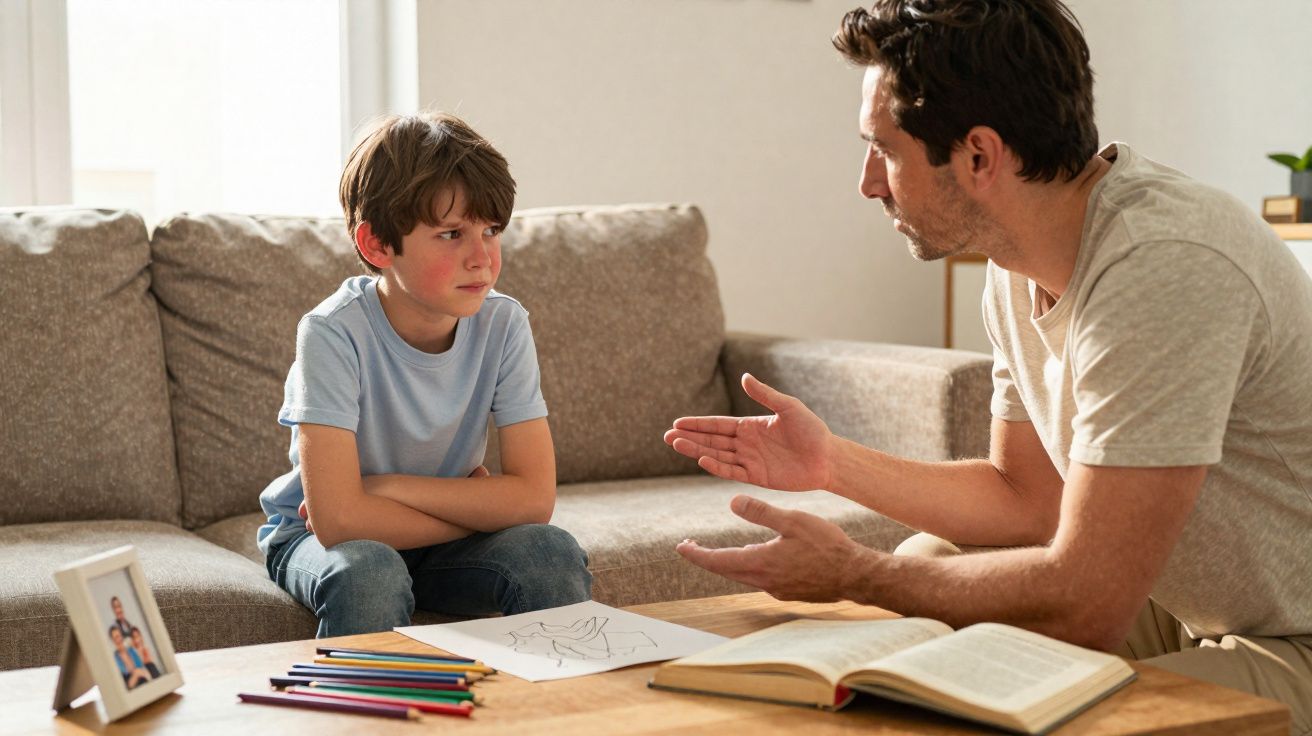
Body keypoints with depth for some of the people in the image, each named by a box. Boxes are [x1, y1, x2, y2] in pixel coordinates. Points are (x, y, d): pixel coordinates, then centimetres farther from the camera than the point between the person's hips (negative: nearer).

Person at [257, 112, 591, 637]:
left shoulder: (504, 325, -14)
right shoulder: (334, 332, -25)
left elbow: (535, 496, -19)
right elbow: (337, 520, -31)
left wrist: (387, 487, -24)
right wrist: (477, 506, -20)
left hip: (443, 547, 3)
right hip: (318, 538, -3)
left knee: (550, 551, -23)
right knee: (369, 571, -34)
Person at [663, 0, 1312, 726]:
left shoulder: (1160, 266, -29)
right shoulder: (1019, 269, 0)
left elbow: (1086, 608, -28)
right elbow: (1025, 498, 12)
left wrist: (853, 575, -17)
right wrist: (831, 461, 4)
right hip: (1180, 610, 9)